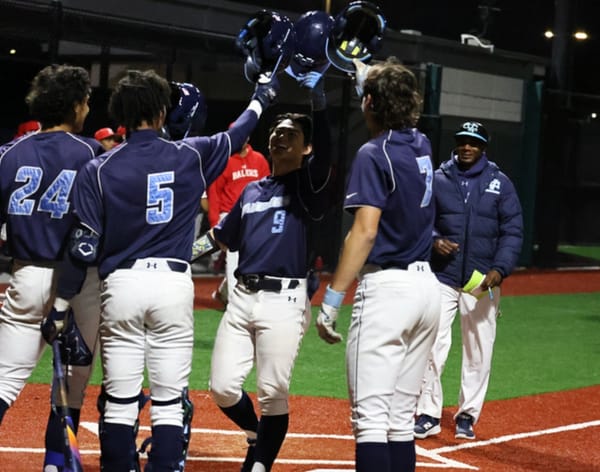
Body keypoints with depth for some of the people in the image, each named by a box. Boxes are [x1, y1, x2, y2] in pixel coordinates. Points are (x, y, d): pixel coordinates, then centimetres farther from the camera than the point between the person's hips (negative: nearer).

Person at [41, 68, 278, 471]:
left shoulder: (98, 170, -1)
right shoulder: (190, 158, 2)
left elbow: (84, 247, -4)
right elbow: (236, 135, 22)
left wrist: (60, 302, 3)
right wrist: (262, 97, 40)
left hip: (120, 285, 0)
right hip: (174, 284, 0)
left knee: (120, 402, 5)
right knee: (169, 402, 3)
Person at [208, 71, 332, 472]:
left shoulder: (307, 184, 2)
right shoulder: (252, 190, 19)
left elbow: (324, 154, -19)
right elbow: (226, 239, 25)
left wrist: (319, 101, -32)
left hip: (283, 300, -5)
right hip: (242, 297, 5)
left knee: (273, 394, -4)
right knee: (223, 388, 3)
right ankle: (259, 435, 30)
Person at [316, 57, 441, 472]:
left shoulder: (374, 154, -10)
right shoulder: (421, 146, 11)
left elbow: (365, 231, -18)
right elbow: (400, 117, 36)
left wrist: (332, 298, -19)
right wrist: (369, 76, 50)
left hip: (387, 287, -8)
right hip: (427, 286, 8)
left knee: (371, 417, -9)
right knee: (401, 419, 12)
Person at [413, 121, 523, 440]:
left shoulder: (500, 183, 2)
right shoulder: (437, 180, 3)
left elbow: (512, 231, -1)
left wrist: (499, 269, -14)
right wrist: (434, 241, -14)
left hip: (482, 282, 0)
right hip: (441, 277, 0)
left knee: (478, 351, 6)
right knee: (432, 347, -4)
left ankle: (467, 415, 19)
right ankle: (429, 415, 6)